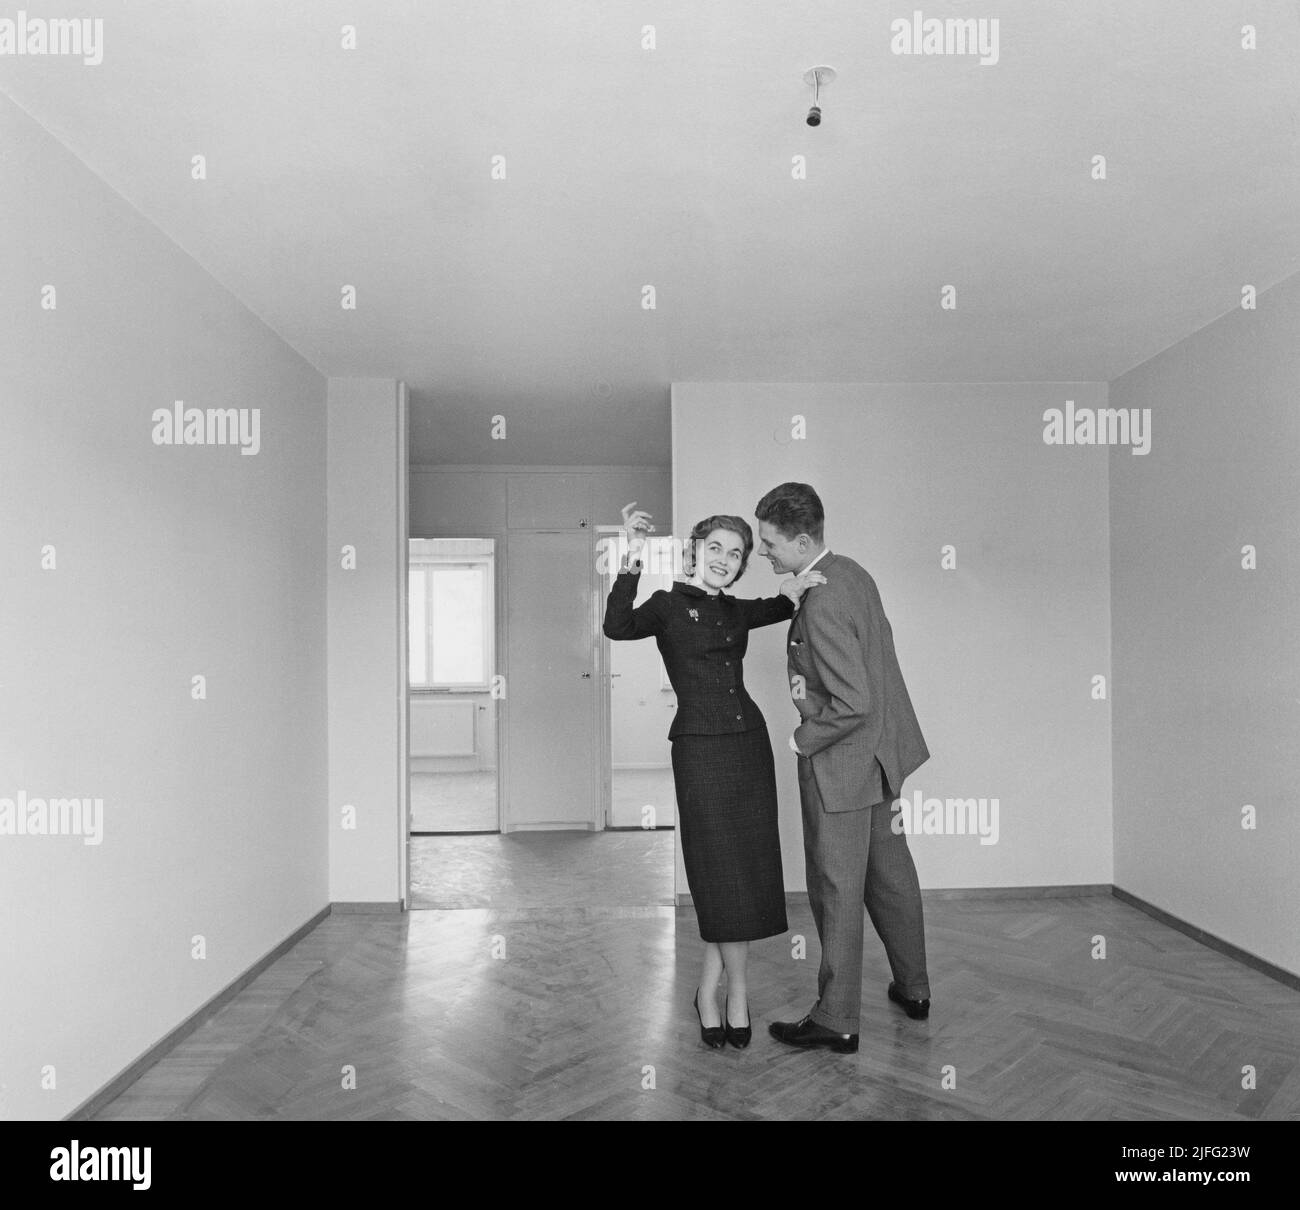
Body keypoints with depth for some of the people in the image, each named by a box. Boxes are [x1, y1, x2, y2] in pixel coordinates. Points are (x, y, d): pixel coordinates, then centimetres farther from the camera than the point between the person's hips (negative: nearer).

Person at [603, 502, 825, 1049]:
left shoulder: (735, 611, 13)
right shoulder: (668, 605, -3)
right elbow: (617, 626, -21)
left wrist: (792, 590, 1)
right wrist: (632, 559, -32)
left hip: (748, 740, 6)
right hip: (700, 747, -6)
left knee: (747, 867, 8)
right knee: (723, 871, -1)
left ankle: (709, 987, 25)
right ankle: (737, 993, 19)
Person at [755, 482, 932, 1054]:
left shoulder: (821, 605, -27)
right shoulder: (852, 572, 2)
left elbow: (854, 704, -29)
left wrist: (803, 739, -14)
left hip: (840, 763, -9)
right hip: (883, 750, 10)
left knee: (837, 891, 5)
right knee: (889, 873, 22)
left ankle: (836, 1021, 22)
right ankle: (913, 988, 40)